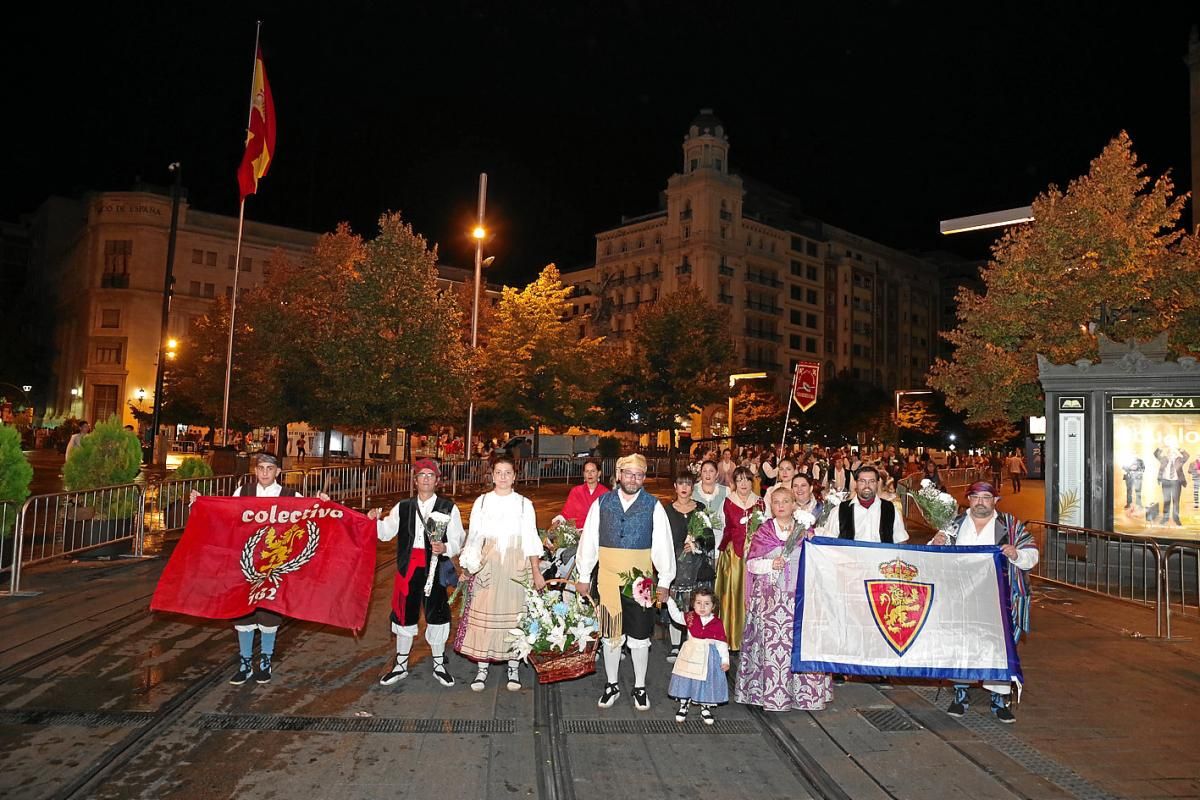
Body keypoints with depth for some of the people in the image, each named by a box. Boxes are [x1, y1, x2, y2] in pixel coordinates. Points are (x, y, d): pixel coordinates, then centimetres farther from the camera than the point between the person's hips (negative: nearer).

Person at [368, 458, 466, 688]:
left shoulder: (448, 508, -1)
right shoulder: (403, 507, 8)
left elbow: (458, 541, -1)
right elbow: (386, 533, 12)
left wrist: (445, 548, -21)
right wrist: (374, 520, -7)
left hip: (435, 569, -2)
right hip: (408, 569, 2)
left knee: (437, 615, 6)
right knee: (404, 614, 11)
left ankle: (439, 665, 25)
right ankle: (400, 665, 28)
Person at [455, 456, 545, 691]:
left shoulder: (524, 504, 5)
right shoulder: (482, 501, 6)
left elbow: (530, 540, 3)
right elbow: (474, 536, 7)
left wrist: (536, 571, -2)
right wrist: (468, 567, -3)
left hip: (516, 567, 0)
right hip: (487, 566, 0)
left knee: (514, 615, 2)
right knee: (484, 614, -1)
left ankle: (514, 668, 16)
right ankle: (482, 669, 11)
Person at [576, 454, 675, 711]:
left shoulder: (654, 506, -4)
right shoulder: (601, 504, 0)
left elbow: (663, 545, -3)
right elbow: (588, 541, 3)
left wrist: (664, 582, -4)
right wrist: (584, 577, 4)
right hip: (608, 581, 1)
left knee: (639, 637, 9)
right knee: (610, 635, 13)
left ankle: (639, 688, 27)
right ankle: (611, 685, 29)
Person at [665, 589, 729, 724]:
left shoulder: (717, 623, -9)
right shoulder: (690, 617, -4)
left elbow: (721, 643, -5)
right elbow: (676, 615, 5)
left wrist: (725, 660, -7)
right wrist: (669, 601, -3)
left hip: (709, 657, -1)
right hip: (691, 656, 1)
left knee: (707, 682, 8)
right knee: (686, 680, 9)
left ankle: (705, 709, 28)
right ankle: (683, 706, 27)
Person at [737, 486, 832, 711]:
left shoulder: (805, 531, 10)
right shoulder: (763, 531, 6)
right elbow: (751, 563, 2)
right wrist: (771, 564, -14)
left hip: (799, 597, 1)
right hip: (770, 597, -1)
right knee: (771, 641, -5)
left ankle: (802, 692, 7)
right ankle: (771, 692, 4)